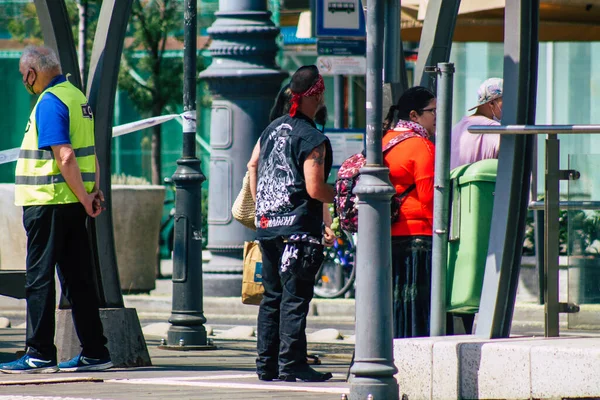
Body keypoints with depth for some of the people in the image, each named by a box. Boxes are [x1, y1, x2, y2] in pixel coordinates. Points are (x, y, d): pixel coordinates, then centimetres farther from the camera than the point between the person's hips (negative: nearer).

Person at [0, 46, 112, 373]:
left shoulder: (49, 103, -14)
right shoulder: (77, 97, 15)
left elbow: (65, 156, -21)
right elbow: (90, 150, 18)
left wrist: (84, 197, -15)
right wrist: (94, 190, 10)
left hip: (48, 202, -9)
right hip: (73, 204, 9)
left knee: (39, 279, -4)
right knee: (78, 279, 10)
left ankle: (40, 354, -4)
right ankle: (94, 352, 10)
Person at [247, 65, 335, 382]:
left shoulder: (273, 128, 11)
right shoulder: (312, 139, -13)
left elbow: (252, 166, 18)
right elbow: (315, 189, -17)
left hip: (267, 225, 8)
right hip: (299, 228, -8)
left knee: (272, 297, 12)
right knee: (295, 298, -5)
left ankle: (266, 364, 14)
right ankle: (291, 364, -6)